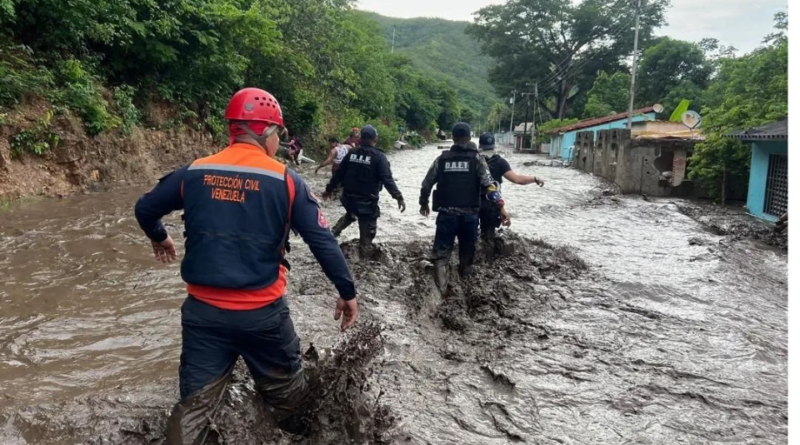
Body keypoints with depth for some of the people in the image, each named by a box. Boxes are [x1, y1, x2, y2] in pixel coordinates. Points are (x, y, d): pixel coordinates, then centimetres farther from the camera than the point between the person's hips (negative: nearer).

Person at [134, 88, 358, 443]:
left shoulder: (194, 173, 0)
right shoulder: (286, 181, -9)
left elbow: (145, 208, 14)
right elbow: (323, 243, -9)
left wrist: (159, 238, 35)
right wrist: (347, 292, 2)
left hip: (204, 310, 2)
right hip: (263, 312, -2)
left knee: (195, 402, 13)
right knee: (285, 386, 23)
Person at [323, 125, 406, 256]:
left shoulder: (351, 153, 3)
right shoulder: (379, 156, -11)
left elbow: (339, 174, 9)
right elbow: (387, 179, -21)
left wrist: (329, 189, 21)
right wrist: (398, 197, -21)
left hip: (348, 197, 5)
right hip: (367, 201, -5)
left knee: (350, 215, 37)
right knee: (367, 230, 7)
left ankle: (334, 231, 25)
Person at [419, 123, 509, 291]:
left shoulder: (442, 159, 6)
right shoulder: (476, 159, 0)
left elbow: (427, 184, 9)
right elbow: (489, 184, -13)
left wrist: (423, 203, 25)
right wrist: (501, 207, -16)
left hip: (446, 213, 1)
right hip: (469, 214, 0)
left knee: (442, 250, 2)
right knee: (467, 250, 14)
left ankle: (440, 287, -16)